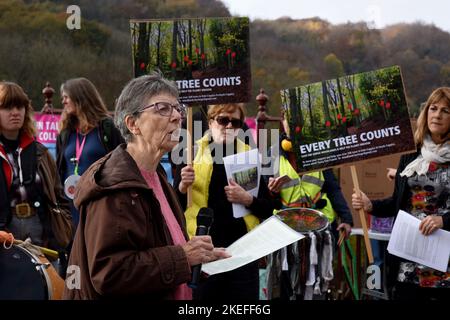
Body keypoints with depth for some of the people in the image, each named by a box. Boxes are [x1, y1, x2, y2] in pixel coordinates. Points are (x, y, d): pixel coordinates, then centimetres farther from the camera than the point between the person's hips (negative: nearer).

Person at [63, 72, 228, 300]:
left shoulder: (155, 177, 7)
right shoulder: (115, 186, -21)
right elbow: (107, 273, -29)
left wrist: (198, 256, 3)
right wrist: (182, 256, -25)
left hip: (167, 294, 9)